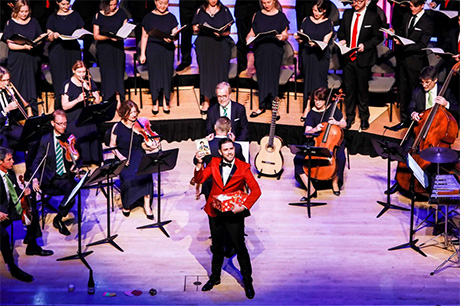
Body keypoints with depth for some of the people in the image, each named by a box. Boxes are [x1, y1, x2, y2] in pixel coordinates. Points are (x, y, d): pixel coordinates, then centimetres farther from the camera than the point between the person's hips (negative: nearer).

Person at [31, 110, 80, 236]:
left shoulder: (70, 139, 8)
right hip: (49, 180, -1)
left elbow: (77, 159, 12)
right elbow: (37, 161, 4)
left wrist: (75, 166, -13)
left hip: (66, 177, 1)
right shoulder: (45, 140, 6)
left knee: (72, 189, -30)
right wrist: (36, 178, -14)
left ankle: (58, 218, -9)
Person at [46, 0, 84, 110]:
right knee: (59, 79, -4)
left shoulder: (75, 15, 9)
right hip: (57, 52, -1)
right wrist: (53, 35, -19)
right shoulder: (53, 18, 6)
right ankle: (59, 108, -1)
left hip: (73, 50, 1)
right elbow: (49, 38, 3)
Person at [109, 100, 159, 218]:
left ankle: (147, 204, -18)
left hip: (138, 155, 1)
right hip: (124, 157, -1)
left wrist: (151, 147, -19)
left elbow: (143, 145, 3)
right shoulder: (117, 127, 0)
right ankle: (126, 204, -4)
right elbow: (112, 146, 4)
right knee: (128, 177, -29)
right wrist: (120, 156, -13)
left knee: (145, 173, -30)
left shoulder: (139, 125, 5)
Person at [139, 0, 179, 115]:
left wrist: (171, 39, -24)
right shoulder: (149, 17, 2)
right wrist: (142, 54, 0)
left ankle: (165, 102, 14)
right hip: (153, 50, -1)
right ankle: (155, 102, 12)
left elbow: (175, 34, 0)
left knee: (167, 74, 3)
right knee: (154, 74, 1)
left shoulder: (171, 18, 5)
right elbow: (144, 37, 4)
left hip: (167, 50, 1)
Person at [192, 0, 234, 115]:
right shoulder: (200, 11, 14)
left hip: (221, 43, 0)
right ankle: (206, 101, -13)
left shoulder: (224, 10, 10)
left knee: (220, 70, -15)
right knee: (205, 70, -15)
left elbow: (228, 31, 5)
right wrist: (197, 28, -11)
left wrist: (221, 33, -17)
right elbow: (194, 28, 13)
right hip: (204, 44, 1)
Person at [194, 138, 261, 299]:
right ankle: (215, 277, 35)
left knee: (240, 248, 2)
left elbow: (256, 190, -12)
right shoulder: (214, 163, 2)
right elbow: (199, 179, -3)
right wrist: (199, 164, -20)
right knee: (216, 247, 17)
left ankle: (248, 282, 16)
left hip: (234, 214, -3)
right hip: (215, 213, 3)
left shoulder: (243, 167, -8)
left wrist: (244, 206, -23)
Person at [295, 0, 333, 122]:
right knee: (308, 80, 3)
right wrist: (298, 38, -14)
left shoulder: (328, 24, 1)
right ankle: (307, 109, 3)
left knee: (319, 81, -4)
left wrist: (316, 44, -28)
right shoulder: (306, 20, 8)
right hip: (307, 54, 2)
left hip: (320, 56, -2)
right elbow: (301, 40, 9)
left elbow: (325, 42, -9)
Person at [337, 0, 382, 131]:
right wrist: (342, 39, -4)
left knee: (363, 89, 7)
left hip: (363, 59, -3)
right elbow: (341, 31, 18)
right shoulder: (347, 14, 6)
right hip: (348, 57, 3)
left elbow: (378, 37, -3)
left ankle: (364, 118, 22)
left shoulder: (373, 17, -6)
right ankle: (349, 117, 23)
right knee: (348, 88, 8)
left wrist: (365, 45, -17)